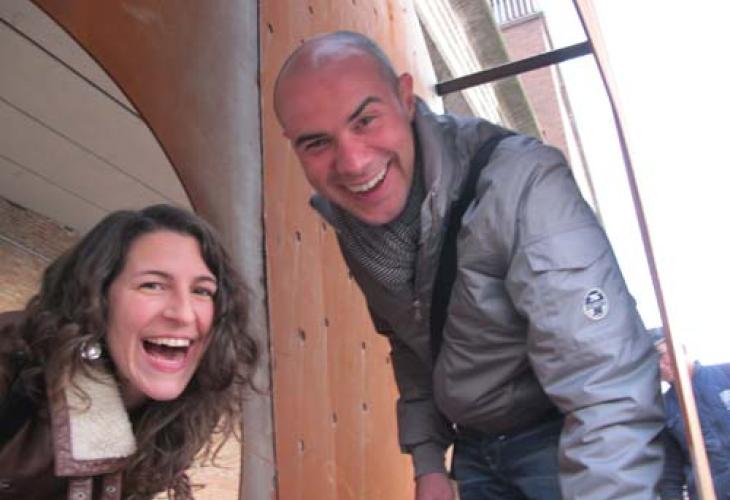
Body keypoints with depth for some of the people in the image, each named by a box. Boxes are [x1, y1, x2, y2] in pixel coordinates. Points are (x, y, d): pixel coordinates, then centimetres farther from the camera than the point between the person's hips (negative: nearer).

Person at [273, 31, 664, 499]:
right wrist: (428, 461, 5)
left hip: (563, 440, -5)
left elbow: (610, 393, -35)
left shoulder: (521, 184, -30)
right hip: (473, 450, 6)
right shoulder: (345, 216, -8)